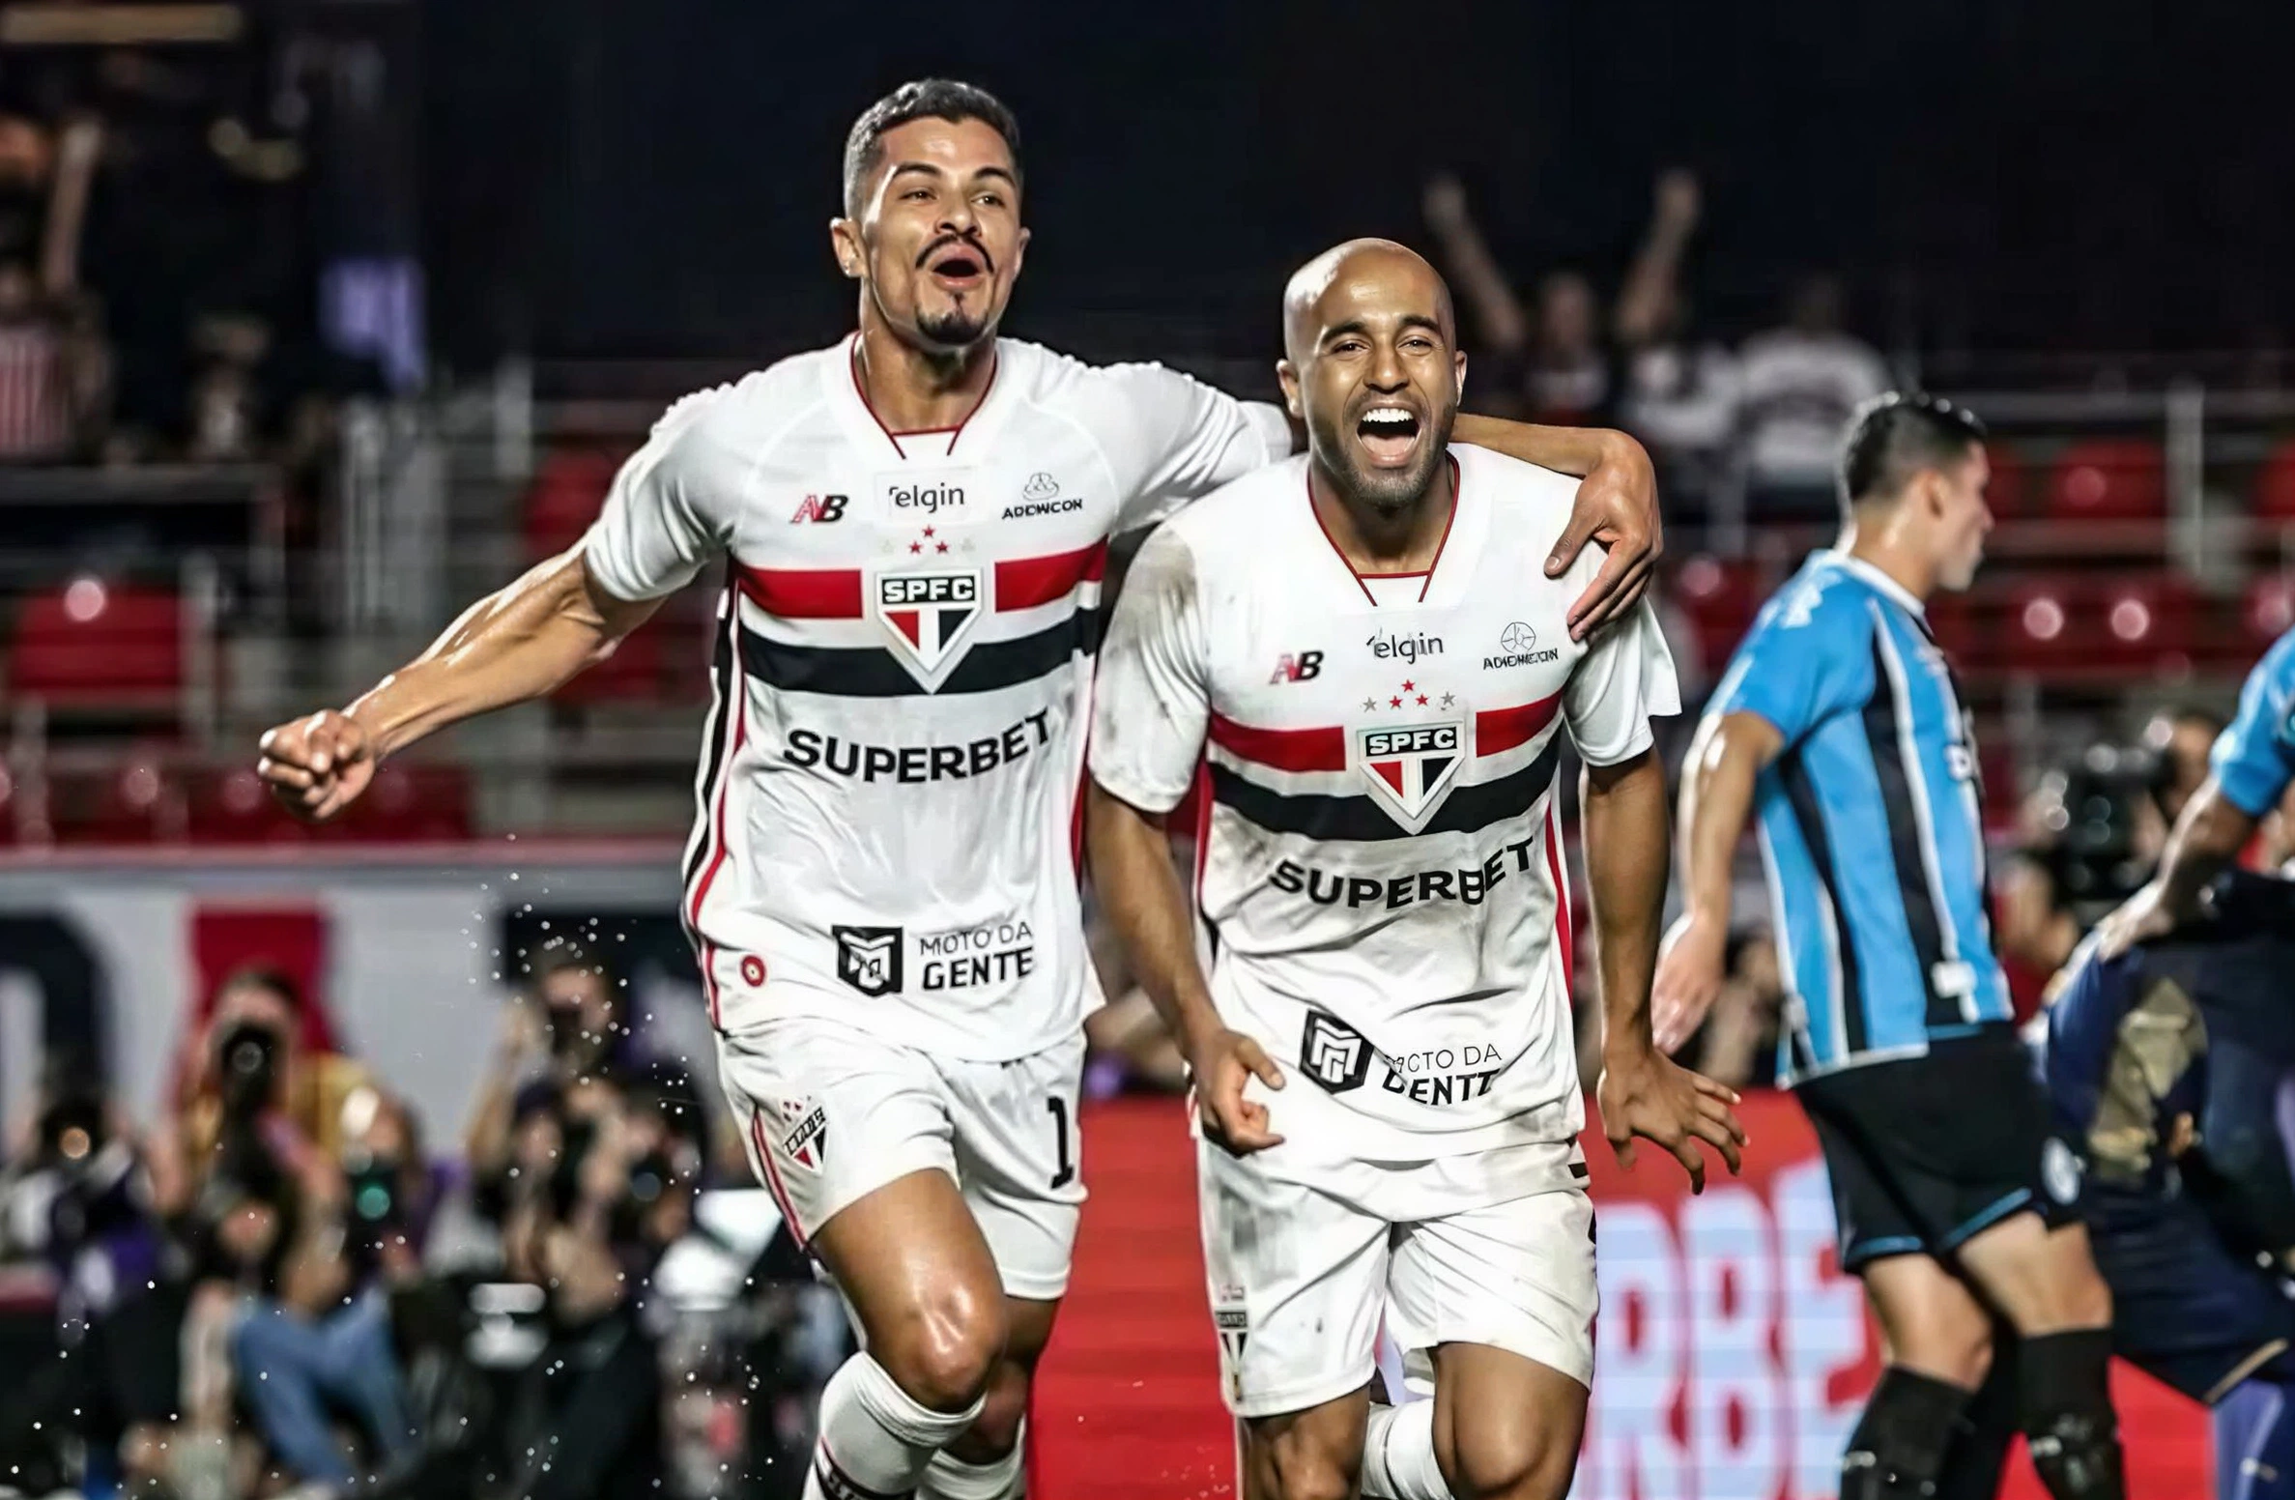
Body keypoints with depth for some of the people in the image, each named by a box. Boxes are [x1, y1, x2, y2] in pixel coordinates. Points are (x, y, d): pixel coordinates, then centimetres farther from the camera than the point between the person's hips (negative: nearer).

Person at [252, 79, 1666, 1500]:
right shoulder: (735, 442, -9)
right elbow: (581, 608, 9)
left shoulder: (1111, 425, -7)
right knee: (945, 1347, -23)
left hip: (1014, 991, 3)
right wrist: (375, 721, -2)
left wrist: (1600, 457, -10)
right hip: (810, 979, -3)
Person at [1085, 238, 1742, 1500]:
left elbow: (1621, 779, 7)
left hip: (1502, 1066, 1)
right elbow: (1126, 813, -1)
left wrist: (1629, 1039, 10)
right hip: (1289, 1069, -1)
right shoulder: (1200, 569, -15)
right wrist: (1199, 1031, -12)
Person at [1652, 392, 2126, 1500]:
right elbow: (1727, 748, -24)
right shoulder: (1833, 610, -7)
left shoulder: (1883, 626, 23)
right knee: (2064, 1303, -9)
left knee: (1944, 1345, 5)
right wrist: (1705, 915, -38)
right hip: (1910, 1033, -10)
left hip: (1928, 1028, 10)